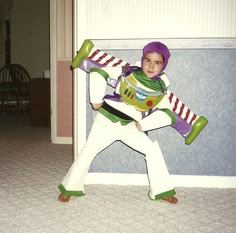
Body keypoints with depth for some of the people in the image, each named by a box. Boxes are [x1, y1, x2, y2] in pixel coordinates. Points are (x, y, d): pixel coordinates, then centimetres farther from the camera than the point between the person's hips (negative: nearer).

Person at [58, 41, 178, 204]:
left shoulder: (160, 89, -9)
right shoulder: (127, 72, -17)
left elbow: (168, 114, -12)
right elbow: (97, 72, -14)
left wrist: (144, 124, -20)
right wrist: (96, 99, -13)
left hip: (130, 127, 3)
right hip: (107, 121, -3)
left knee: (153, 150, -2)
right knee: (88, 152, 0)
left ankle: (161, 191, 11)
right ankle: (70, 188, 18)